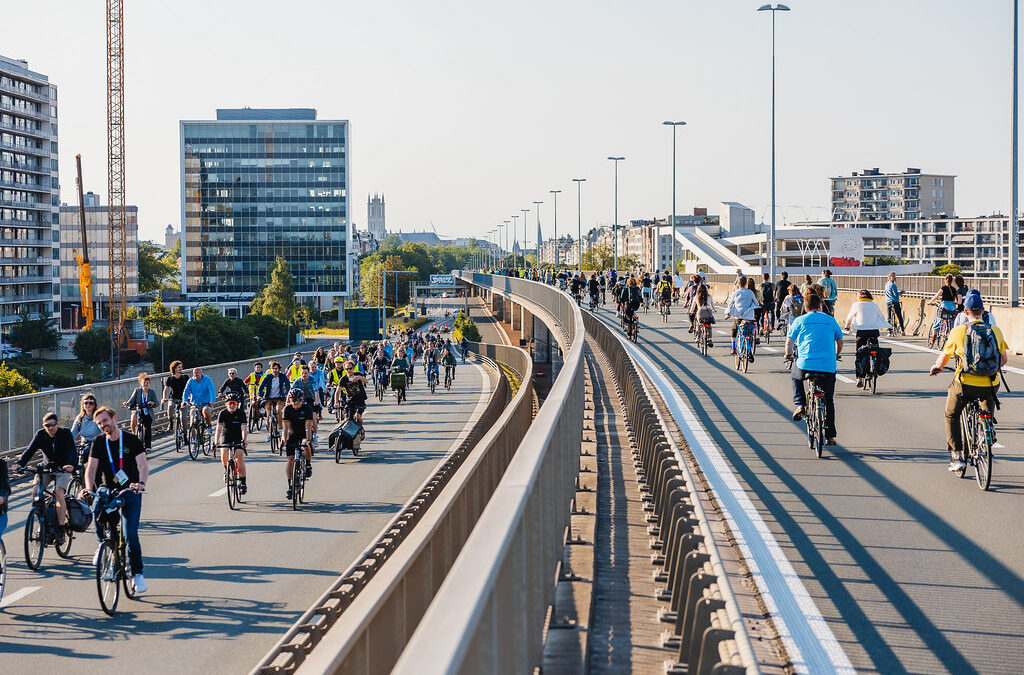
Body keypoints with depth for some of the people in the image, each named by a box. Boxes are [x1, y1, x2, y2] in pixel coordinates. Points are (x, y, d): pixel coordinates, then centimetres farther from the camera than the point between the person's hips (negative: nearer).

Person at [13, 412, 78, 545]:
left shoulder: (65, 433, -14)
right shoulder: (40, 435, -6)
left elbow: (73, 451, -25)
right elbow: (30, 451, -14)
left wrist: (71, 465, -46)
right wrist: (19, 463, -32)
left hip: (63, 469, -4)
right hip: (46, 468, 4)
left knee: (59, 493, -25)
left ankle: (61, 529, -20)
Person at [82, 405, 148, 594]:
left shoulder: (131, 440, -4)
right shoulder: (99, 443, 4)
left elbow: (143, 465, -13)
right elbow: (91, 467, -2)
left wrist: (141, 483, -34)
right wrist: (89, 488, -22)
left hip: (130, 493, -3)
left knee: (130, 534, -13)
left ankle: (137, 573, 1)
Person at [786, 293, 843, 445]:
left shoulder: (799, 320, 5)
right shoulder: (831, 320, 11)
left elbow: (789, 342, 4)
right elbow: (840, 342, 18)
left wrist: (788, 354, 24)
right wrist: (836, 356, 37)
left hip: (805, 364, -1)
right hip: (828, 367, 1)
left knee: (796, 376, 34)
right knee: (829, 401, 16)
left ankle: (800, 404, 13)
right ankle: (830, 436, 16)